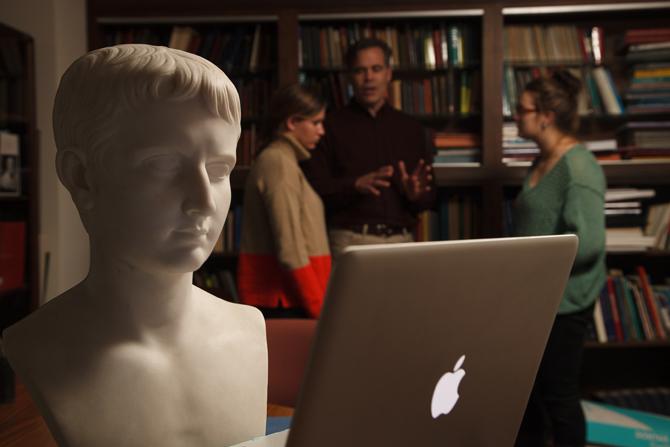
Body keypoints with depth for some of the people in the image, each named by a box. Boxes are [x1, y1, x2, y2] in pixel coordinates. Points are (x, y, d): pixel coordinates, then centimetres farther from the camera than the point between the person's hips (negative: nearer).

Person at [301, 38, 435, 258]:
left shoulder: (410, 128, 14)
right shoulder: (331, 126, 3)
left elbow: (428, 199, 15)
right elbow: (314, 189, -6)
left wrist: (416, 195, -7)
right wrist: (356, 185, -21)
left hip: (401, 240, 3)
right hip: (351, 240, -3)